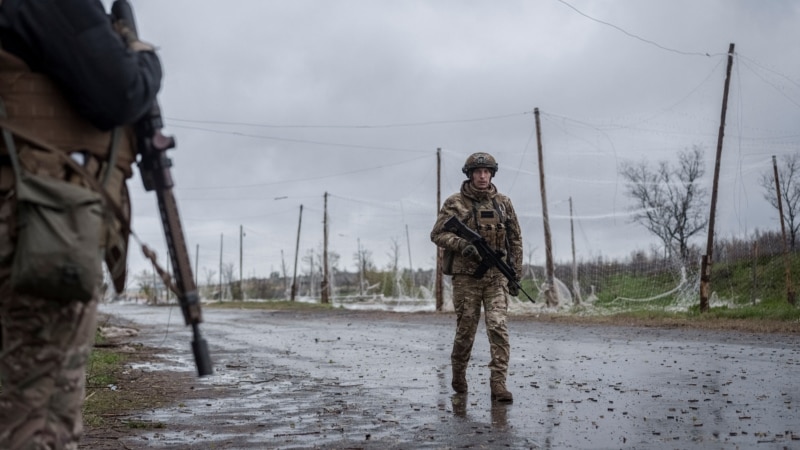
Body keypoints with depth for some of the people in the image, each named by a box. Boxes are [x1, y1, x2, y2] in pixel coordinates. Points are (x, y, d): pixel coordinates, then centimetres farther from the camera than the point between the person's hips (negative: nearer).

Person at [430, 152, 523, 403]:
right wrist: (463, 246, -19)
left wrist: (515, 274, 9)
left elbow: (515, 240, 13)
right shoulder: (455, 203, 0)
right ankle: (458, 374, 29)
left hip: (496, 277, 2)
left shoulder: (503, 203, 8)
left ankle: (498, 384, -10)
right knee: (465, 330, 6)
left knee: (498, 327, -11)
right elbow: (437, 234, -3)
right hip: (466, 276, -1)